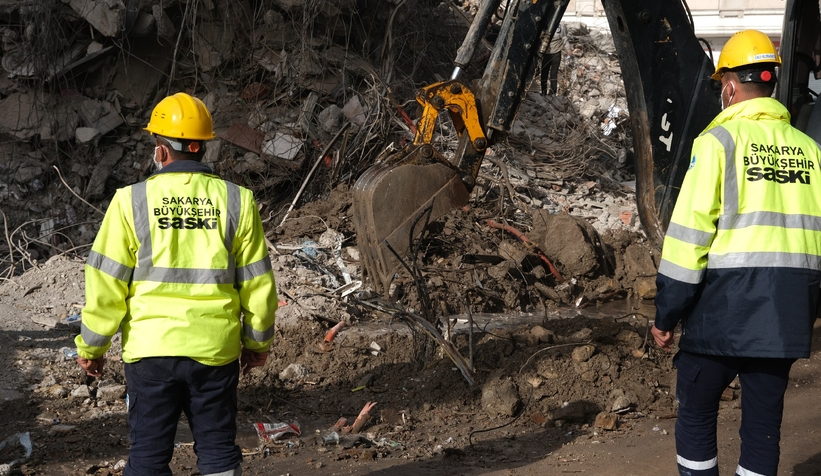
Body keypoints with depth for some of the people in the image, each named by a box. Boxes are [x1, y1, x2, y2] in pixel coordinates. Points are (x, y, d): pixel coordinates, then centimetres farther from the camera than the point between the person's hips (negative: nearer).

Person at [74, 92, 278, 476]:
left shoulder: (132, 201, -7)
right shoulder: (236, 201, -3)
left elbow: (106, 283, -5)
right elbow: (257, 283, 2)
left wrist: (90, 346, 7)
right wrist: (257, 343, 15)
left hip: (151, 348, -1)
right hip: (215, 349, 1)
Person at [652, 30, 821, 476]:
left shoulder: (719, 140, -6)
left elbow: (689, 233, -11)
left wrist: (666, 314, -6)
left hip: (725, 307, -5)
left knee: (696, 416, 9)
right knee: (764, 422, 12)